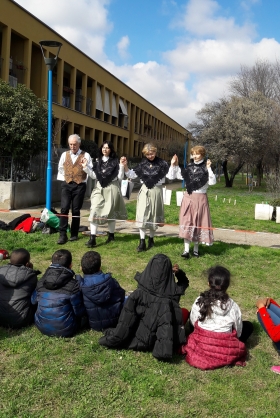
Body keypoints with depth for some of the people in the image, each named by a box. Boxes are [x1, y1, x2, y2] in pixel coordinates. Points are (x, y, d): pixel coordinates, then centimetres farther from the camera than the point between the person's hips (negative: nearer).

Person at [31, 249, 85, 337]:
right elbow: (79, 312, -12)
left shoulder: (41, 282, -7)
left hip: (42, 328, 4)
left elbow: (33, 301, 10)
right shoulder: (73, 285, -20)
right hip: (65, 331, -3)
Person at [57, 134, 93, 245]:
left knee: (76, 210, 4)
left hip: (79, 185, -1)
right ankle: (62, 234, -8)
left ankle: (74, 234, 15)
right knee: (64, 208, -10)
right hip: (66, 184, 2)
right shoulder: (64, 155, 13)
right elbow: (60, 169, 20)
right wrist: (62, 180, 12)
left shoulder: (85, 155, 4)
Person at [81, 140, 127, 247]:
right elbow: (94, 176, 9)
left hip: (112, 189, -3)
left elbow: (120, 177, -7)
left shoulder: (115, 161, -3)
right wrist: (86, 167, 2)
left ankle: (111, 235, 27)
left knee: (110, 212, 9)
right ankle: (92, 238, -10)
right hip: (99, 188, 3)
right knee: (94, 211, -10)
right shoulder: (98, 161, 9)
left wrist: (122, 166, -18)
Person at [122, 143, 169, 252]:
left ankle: (151, 239, 27)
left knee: (153, 216, 10)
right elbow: (131, 175, 7)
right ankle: (142, 242, 0)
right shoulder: (143, 164, 3)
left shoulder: (162, 164, -3)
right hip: (144, 191, 1)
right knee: (142, 216, -3)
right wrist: (125, 166, -6)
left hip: (156, 191, -1)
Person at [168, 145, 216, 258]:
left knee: (198, 223, 6)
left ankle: (196, 248, 19)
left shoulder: (206, 169, -3)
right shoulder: (188, 168, 7)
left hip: (200, 199, -3)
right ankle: (186, 249, 1)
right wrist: (173, 165, 1)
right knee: (187, 223, -1)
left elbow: (212, 182, -20)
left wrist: (209, 168, -24)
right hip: (188, 198, 3)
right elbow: (171, 176, 12)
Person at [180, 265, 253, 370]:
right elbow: (238, 332, -6)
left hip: (200, 348, 0)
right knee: (248, 326, 16)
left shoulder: (199, 301, -16)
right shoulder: (233, 306, -19)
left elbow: (193, 322, -1)